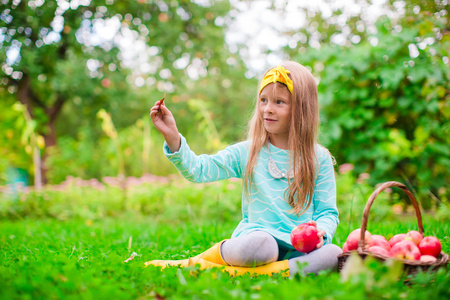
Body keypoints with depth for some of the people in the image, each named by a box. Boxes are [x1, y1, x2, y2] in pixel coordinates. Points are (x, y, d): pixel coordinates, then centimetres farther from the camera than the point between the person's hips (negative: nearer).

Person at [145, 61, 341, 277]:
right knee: (258, 244, -39)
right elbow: (197, 170, 0)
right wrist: (173, 137, -14)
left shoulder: (319, 158, 7)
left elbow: (327, 212, 9)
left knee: (332, 255, -31)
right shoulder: (247, 152, 7)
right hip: (258, 234, -2)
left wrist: (321, 232, -13)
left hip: (299, 248, 3)